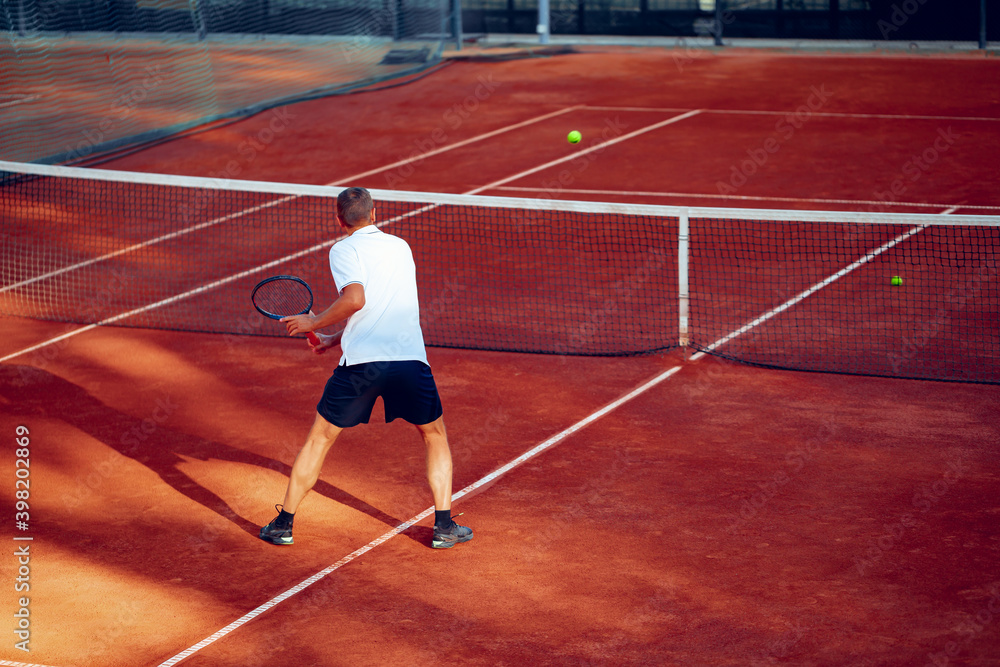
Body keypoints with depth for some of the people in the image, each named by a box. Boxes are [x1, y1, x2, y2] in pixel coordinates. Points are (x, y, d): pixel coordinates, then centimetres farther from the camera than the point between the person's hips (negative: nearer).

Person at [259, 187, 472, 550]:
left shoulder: (344, 250, 4)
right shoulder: (401, 247, 21)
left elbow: (355, 299, -14)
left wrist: (314, 323, 0)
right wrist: (335, 339, 30)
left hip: (362, 361, -3)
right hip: (410, 357, 3)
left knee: (319, 438, 14)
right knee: (435, 437, 23)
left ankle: (283, 524, 19)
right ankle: (445, 526, 16)